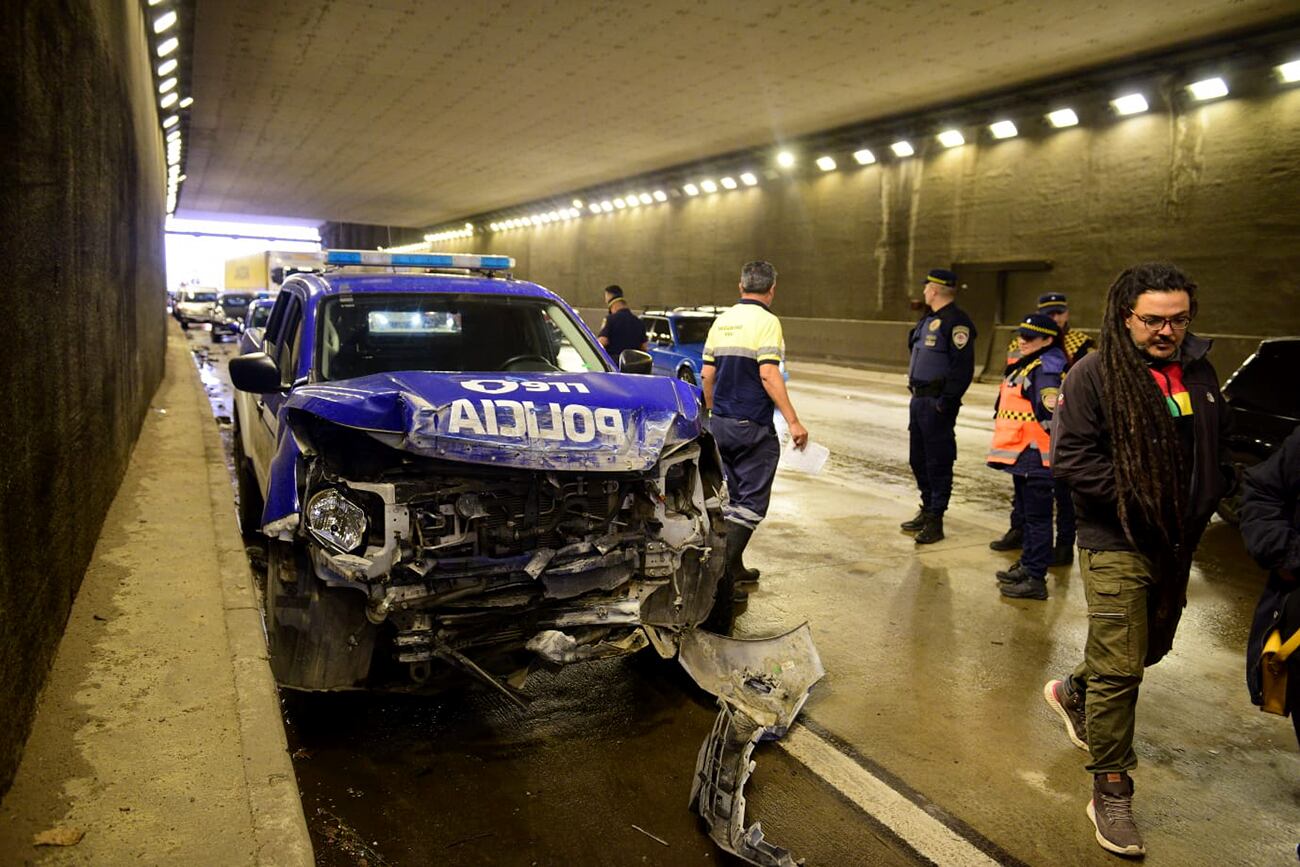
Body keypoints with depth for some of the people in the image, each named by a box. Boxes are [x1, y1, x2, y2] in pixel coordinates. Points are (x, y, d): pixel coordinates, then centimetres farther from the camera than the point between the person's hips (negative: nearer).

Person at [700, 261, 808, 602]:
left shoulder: (722, 321, 10)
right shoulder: (766, 321, -10)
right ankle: (724, 567, -10)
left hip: (720, 423, 7)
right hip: (753, 426, -7)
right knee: (752, 500, -1)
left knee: (733, 497, 16)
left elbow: (706, 375, 12)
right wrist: (793, 421, -19)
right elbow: (768, 374, -19)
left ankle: (734, 569, 22)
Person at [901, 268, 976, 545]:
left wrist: (946, 402, -22)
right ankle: (927, 510, 29)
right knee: (918, 459, 16)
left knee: (938, 462, -3)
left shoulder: (956, 322, -13)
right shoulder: (928, 320, 17)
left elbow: (963, 367, -19)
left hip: (937, 403, -10)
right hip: (919, 399, 10)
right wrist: (915, 390, 16)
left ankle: (935, 521, 4)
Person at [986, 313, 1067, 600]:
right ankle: (1028, 565, 34)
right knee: (1028, 514, 21)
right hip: (1019, 454, 11)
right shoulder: (1022, 366, 15)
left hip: (1035, 456, -11)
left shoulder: (1045, 370, -17)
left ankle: (1036, 579, 2)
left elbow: (1051, 411, -27)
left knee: (1037, 517, -4)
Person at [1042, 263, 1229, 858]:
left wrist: (1203, 502, 7)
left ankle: (1073, 692, 48)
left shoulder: (1198, 371, 7)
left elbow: (1216, 446, 20)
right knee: (1119, 669, -3)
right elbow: (1070, 457, -17)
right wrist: (1139, 496, -19)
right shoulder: (1095, 375, -13)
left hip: (1177, 543, 7)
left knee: (1152, 646, 22)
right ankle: (1110, 792, 11)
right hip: (1116, 545, -7)